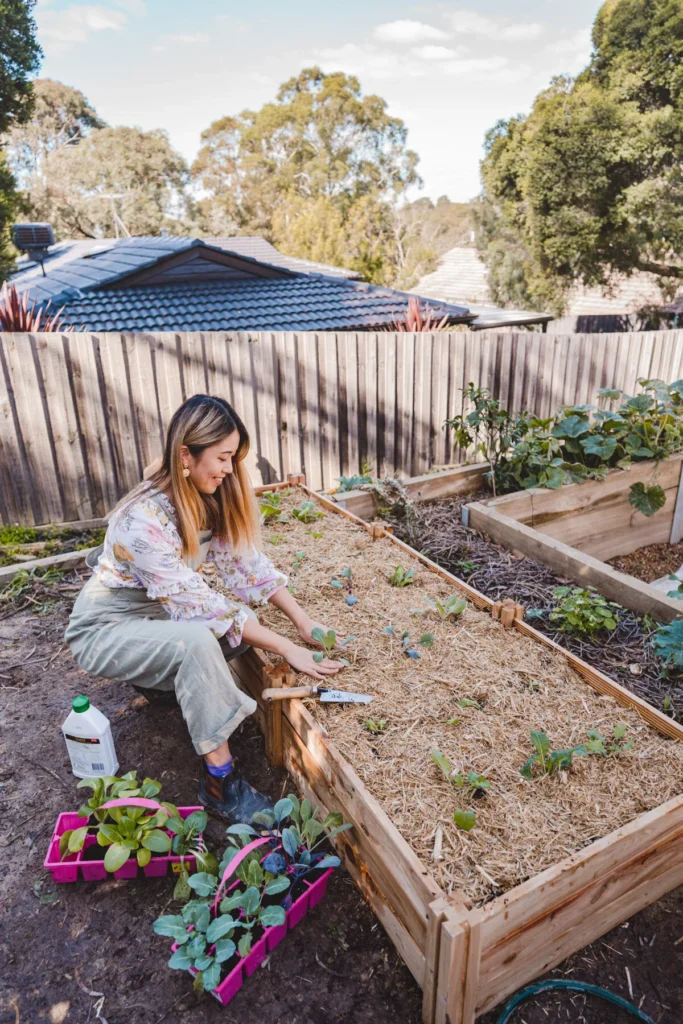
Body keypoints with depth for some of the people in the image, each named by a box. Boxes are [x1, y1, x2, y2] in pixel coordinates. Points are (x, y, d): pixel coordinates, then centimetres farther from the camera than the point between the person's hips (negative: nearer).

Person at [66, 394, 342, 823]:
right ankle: (220, 780, -21)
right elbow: (200, 605, -31)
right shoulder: (145, 520, -33)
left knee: (242, 619, -14)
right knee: (197, 640, -34)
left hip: (159, 612, 8)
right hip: (106, 628, -7)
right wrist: (286, 648, -27)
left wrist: (304, 622, -16)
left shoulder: (209, 498, -10)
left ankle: (160, 673, 12)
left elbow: (246, 562, -8)